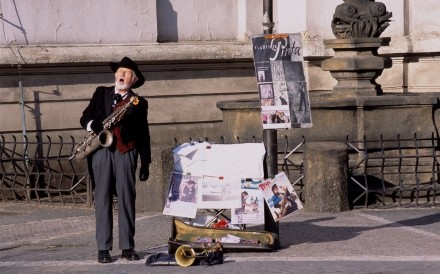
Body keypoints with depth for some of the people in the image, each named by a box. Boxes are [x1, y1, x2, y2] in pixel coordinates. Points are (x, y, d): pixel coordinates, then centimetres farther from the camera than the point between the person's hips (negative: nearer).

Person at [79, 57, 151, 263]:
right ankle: (103, 248, -2)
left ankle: (127, 247, 3)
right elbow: (85, 117, 10)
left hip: (126, 153, 0)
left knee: (127, 199, -2)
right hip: (102, 150, 1)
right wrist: (94, 124, -14)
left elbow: (143, 134, 9)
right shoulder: (101, 93, 15)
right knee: (102, 199, -2)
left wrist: (145, 163, 4)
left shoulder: (139, 103, 11)